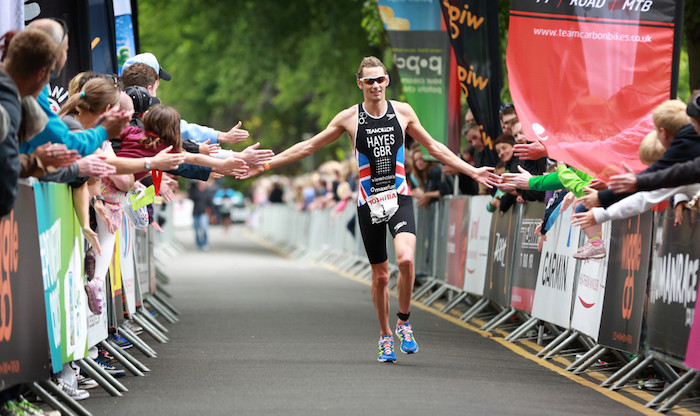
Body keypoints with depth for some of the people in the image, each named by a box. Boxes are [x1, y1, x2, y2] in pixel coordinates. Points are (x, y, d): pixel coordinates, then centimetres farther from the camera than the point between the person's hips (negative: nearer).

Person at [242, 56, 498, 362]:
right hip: (369, 204, 0)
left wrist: (472, 171, 14)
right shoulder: (349, 118, 0)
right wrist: (265, 164, 3)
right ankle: (385, 336, 24)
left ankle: (404, 322, -3)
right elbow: (308, 147, 7)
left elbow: (434, 147, 15)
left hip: (399, 198, 0)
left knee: (406, 259, -24)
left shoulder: (402, 112, 4)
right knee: (380, 276, 5)